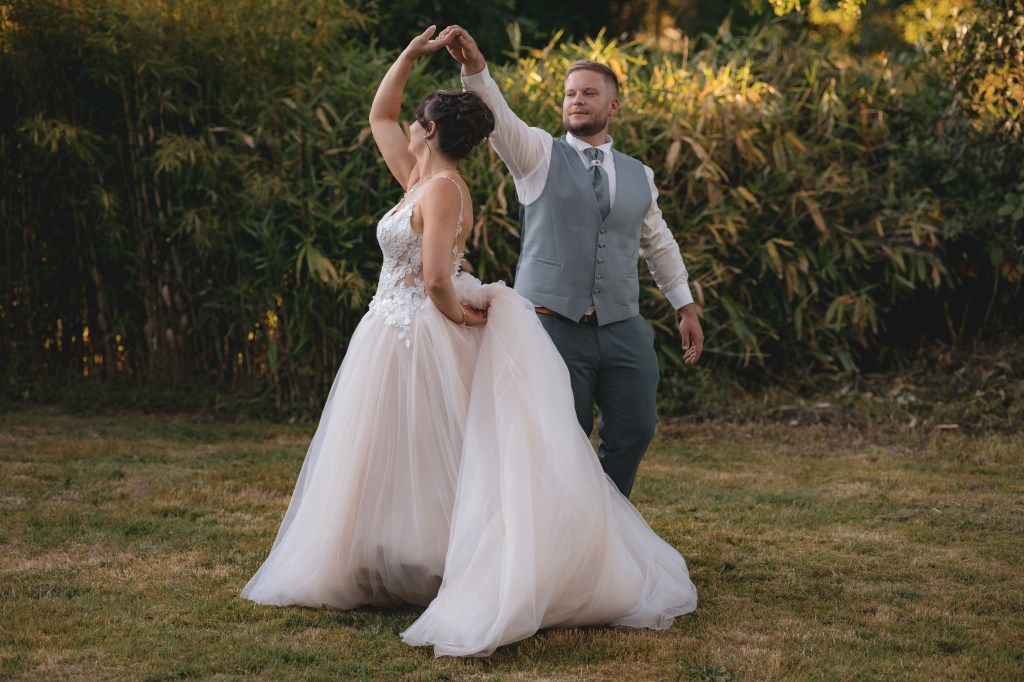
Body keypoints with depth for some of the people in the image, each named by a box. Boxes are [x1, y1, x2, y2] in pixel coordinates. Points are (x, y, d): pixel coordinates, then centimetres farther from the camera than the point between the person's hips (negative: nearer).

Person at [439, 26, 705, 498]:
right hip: (554, 324, -4)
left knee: (634, 431, 4)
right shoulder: (539, 154, 2)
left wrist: (686, 308, 23)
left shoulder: (638, 175, 14)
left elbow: (659, 244, 24)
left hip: (622, 329, 4)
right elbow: (498, 117, -16)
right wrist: (474, 68, -35)